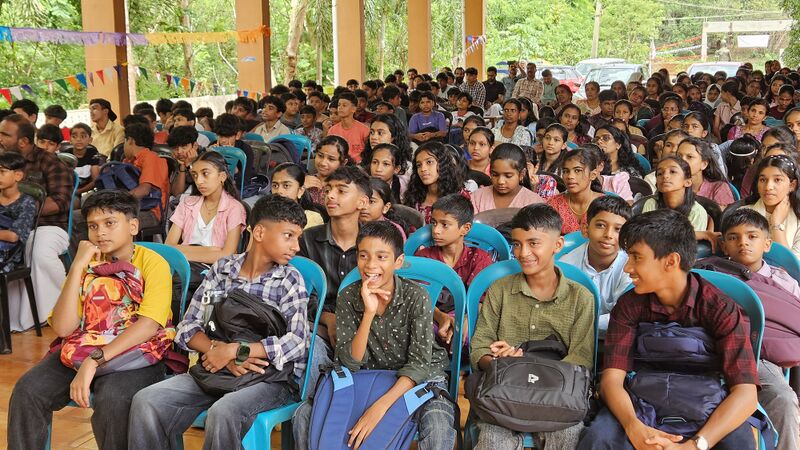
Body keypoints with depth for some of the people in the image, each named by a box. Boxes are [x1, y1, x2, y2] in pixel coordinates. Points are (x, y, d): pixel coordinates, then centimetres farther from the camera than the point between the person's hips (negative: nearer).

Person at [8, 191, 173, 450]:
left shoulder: (152, 263, -5)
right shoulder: (87, 264, 9)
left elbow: (149, 323, -20)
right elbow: (63, 328, -3)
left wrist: (94, 360, -28)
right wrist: (77, 267, -10)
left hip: (136, 353, -4)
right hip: (82, 349, 5)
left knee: (111, 400, -33)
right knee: (27, 390, -20)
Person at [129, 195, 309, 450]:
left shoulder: (290, 280, 2)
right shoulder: (222, 269, 9)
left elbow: (297, 342, -10)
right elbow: (188, 328, 5)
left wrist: (235, 350, -15)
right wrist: (222, 354, -14)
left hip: (272, 377, -3)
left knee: (223, 412, -34)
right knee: (146, 402, -18)